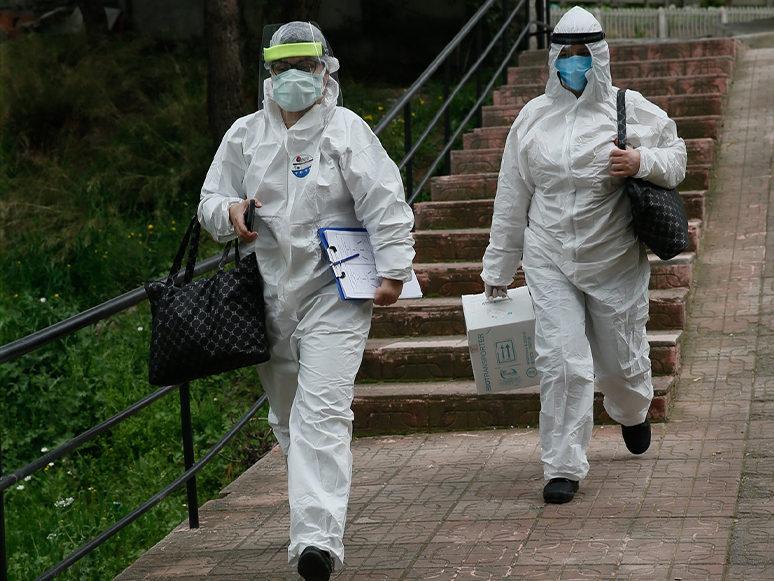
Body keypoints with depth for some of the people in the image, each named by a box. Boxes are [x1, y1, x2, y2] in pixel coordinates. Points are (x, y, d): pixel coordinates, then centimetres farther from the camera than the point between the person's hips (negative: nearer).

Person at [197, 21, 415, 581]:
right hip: (270, 295, 5)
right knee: (287, 416, 13)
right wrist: (229, 213, -7)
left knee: (322, 413, -16)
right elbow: (210, 199, 17)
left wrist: (394, 270, -13)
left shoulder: (347, 130, -1)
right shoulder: (245, 135, 11)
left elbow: (385, 203, -5)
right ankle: (318, 510, 32)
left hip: (335, 292, -5)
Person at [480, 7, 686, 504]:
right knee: (561, 362, -11)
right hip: (550, 263, 1)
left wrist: (642, 162, -15)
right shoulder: (533, 117, 4)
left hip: (615, 263, 0)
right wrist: (498, 271, 12)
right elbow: (511, 200, 9)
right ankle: (564, 467, -2)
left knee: (621, 360, 12)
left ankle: (633, 411, 49)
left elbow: (676, 157, 9)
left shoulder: (631, 109, -1)